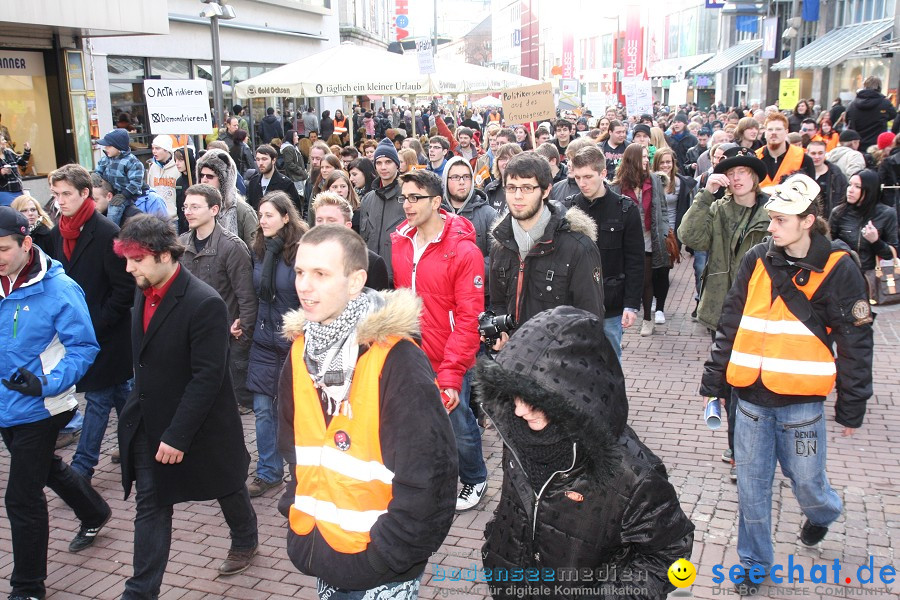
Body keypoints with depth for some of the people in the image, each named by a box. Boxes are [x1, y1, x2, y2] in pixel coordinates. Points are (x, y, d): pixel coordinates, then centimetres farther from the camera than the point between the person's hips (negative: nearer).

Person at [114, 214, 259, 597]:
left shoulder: (205, 304, -25)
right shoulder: (143, 292, -1)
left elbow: (207, 377, -25)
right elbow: (143, 360, 10)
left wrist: (177, 434, -24)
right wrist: (137, 409, 7)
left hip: (198, 425, -6)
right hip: (148, 423, 6)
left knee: (227, 489, 19)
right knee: (150, 505, 9)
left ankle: (245, 540, 46)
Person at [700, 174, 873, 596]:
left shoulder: (837, 270, -8)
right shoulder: (757, 260, 0)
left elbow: (855, 344, -2)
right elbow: (730, 324, 6)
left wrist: (851, 408, 0)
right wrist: (713, 382, 7)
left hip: (801, 401, -2)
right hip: (752, 396, 3)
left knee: (805, 482, 12)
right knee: (751, 486, 9)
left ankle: (823, 512, 48)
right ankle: (754, 561, 29)